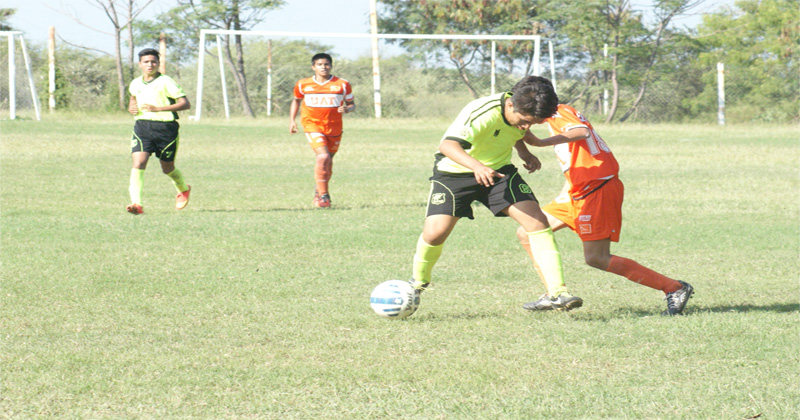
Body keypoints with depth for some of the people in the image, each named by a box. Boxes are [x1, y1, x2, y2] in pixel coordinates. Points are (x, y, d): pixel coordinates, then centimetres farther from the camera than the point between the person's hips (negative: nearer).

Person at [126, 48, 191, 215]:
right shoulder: (135, 84, 10)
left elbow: (185, 104, -13)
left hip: (165, 127, -3)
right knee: (138, 163, -19)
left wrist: (158, 108, -20)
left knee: (167, 168, 12)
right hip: (142, 126, 3)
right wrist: (131, 107, 10)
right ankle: (136, 203, -26)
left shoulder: (166, 82, -7)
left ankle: (183, 189, 44)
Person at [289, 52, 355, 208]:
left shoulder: (342, 85, -1)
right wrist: (292, 120, 9)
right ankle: (323, 195, -15)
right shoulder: (303, 84, 2)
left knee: (328, 162, 12)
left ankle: (319, 189, 39)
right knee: (323, 156, -22)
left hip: (334, 127, 2)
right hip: (312, 125, -2)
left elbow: (352, 104, 7)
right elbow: (296, 100, 19)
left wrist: (346, 109, -16)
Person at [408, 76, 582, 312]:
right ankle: (418, 282, 15)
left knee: (537, 221, -14)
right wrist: (477, 166, -62)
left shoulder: (521, 113, -11)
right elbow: (448, 144, -46)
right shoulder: (481, 114, -32)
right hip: (454, 171, -5)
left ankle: (557, 293, -14)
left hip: (499, 171, 5)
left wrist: (524, 152, -3)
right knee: (435, 232, -17)